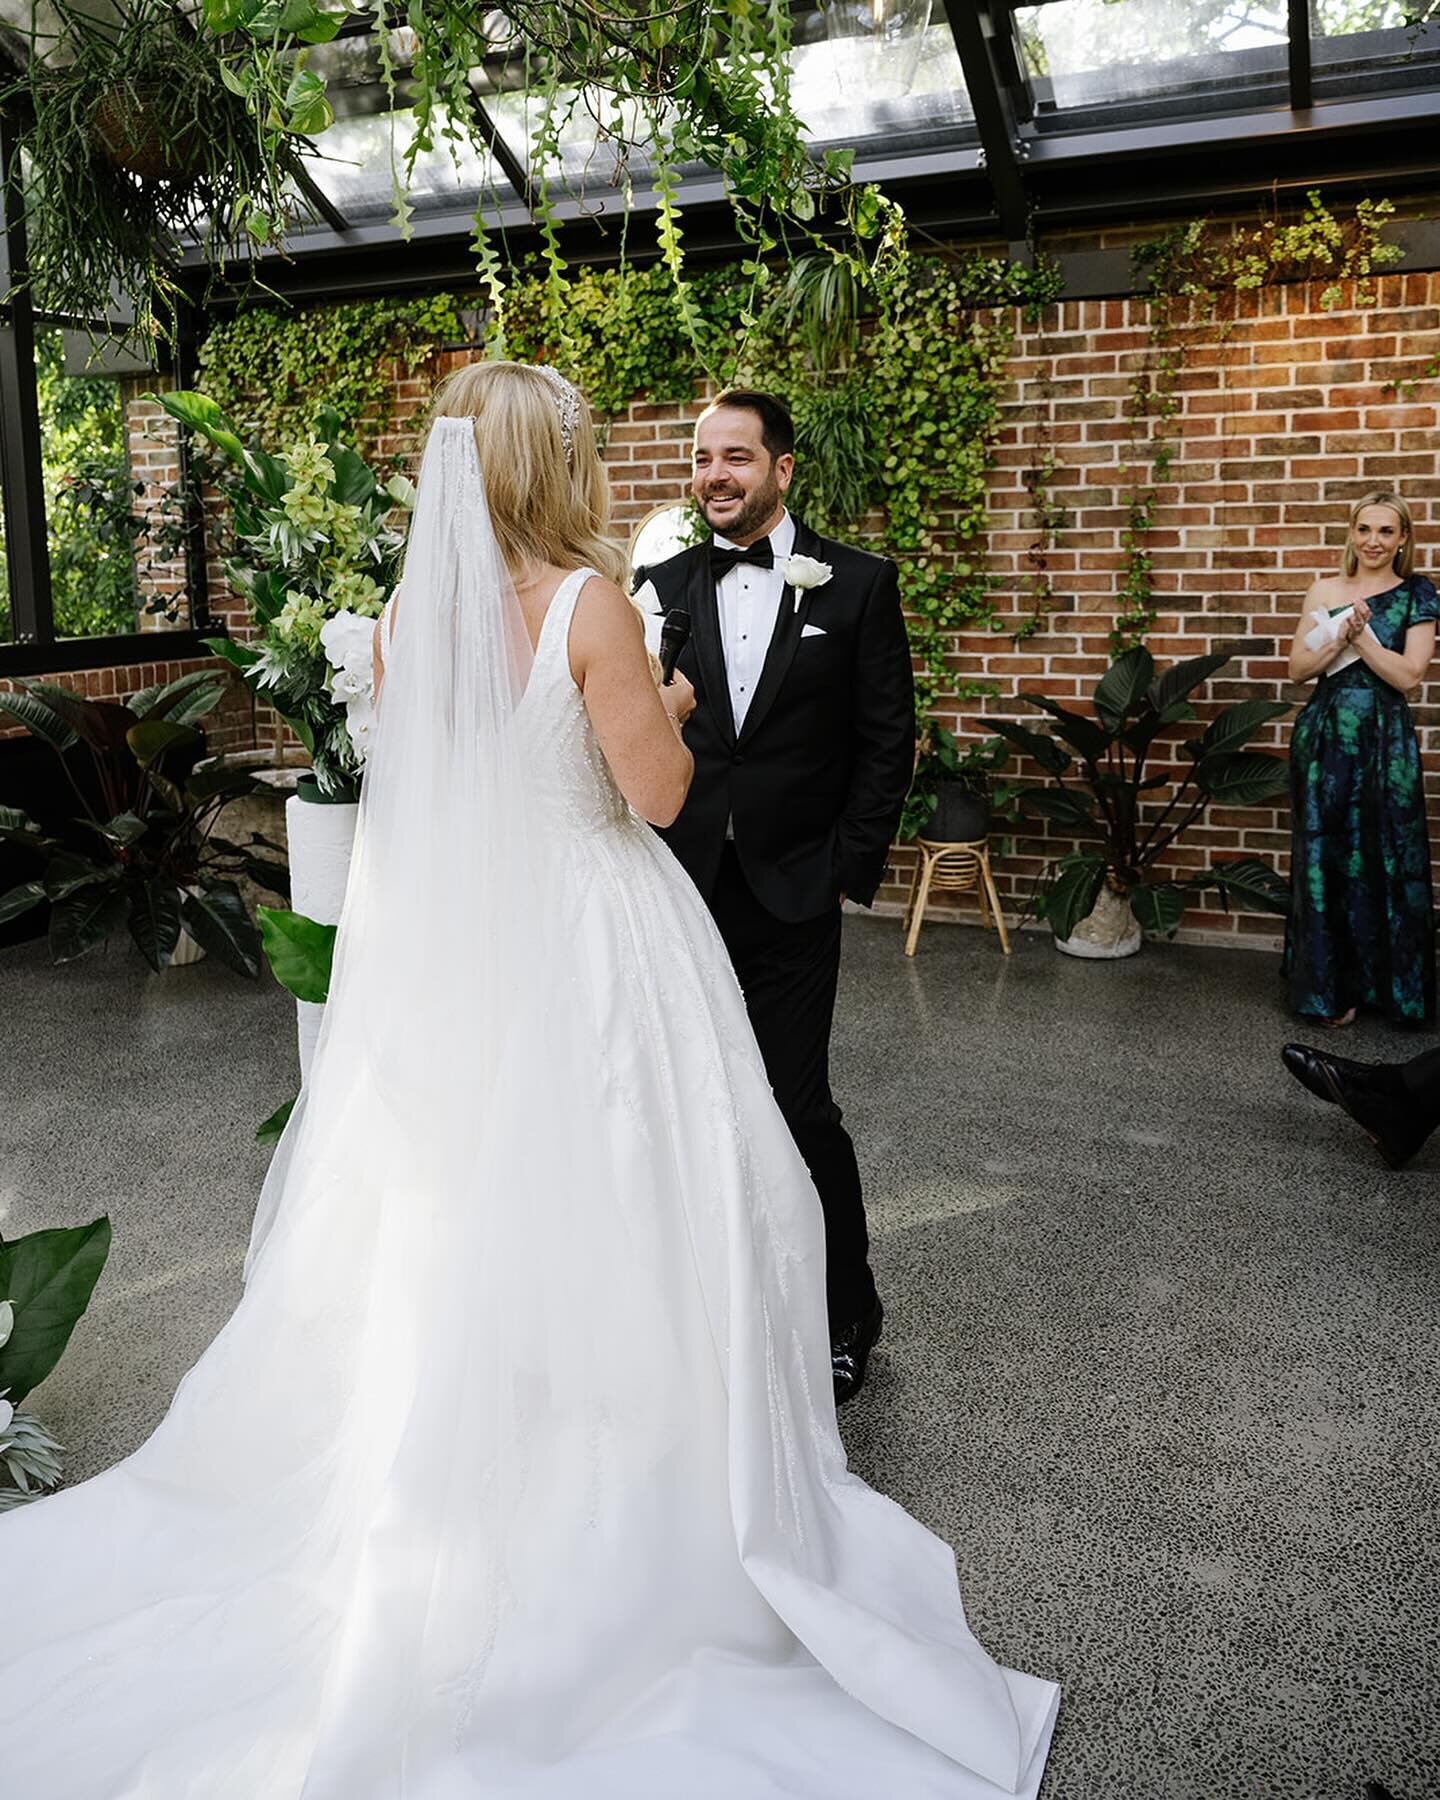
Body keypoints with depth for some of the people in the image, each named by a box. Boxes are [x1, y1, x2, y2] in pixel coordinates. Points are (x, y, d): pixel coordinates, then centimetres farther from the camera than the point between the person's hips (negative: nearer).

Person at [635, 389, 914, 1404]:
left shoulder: (856, 584, 0)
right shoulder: (661, 588, 7)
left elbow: (888, 740, 0)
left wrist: (851, 868, -6)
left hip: (791, 896, -3)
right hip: (683, 892, 3)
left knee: (799, 1109, -1)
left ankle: (846, 1316, 21)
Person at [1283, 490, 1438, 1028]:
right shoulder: (1325, 591, 7)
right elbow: (1298, 668, 3)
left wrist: (1361, 633, -13)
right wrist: (1341, 636, -12)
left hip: (1384, 742, -2)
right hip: (1325, 737, 2)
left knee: (1382, 860, 2)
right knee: (1324, 858, 3)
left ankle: (1386, 986, 15)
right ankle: (1330, 986, 12)